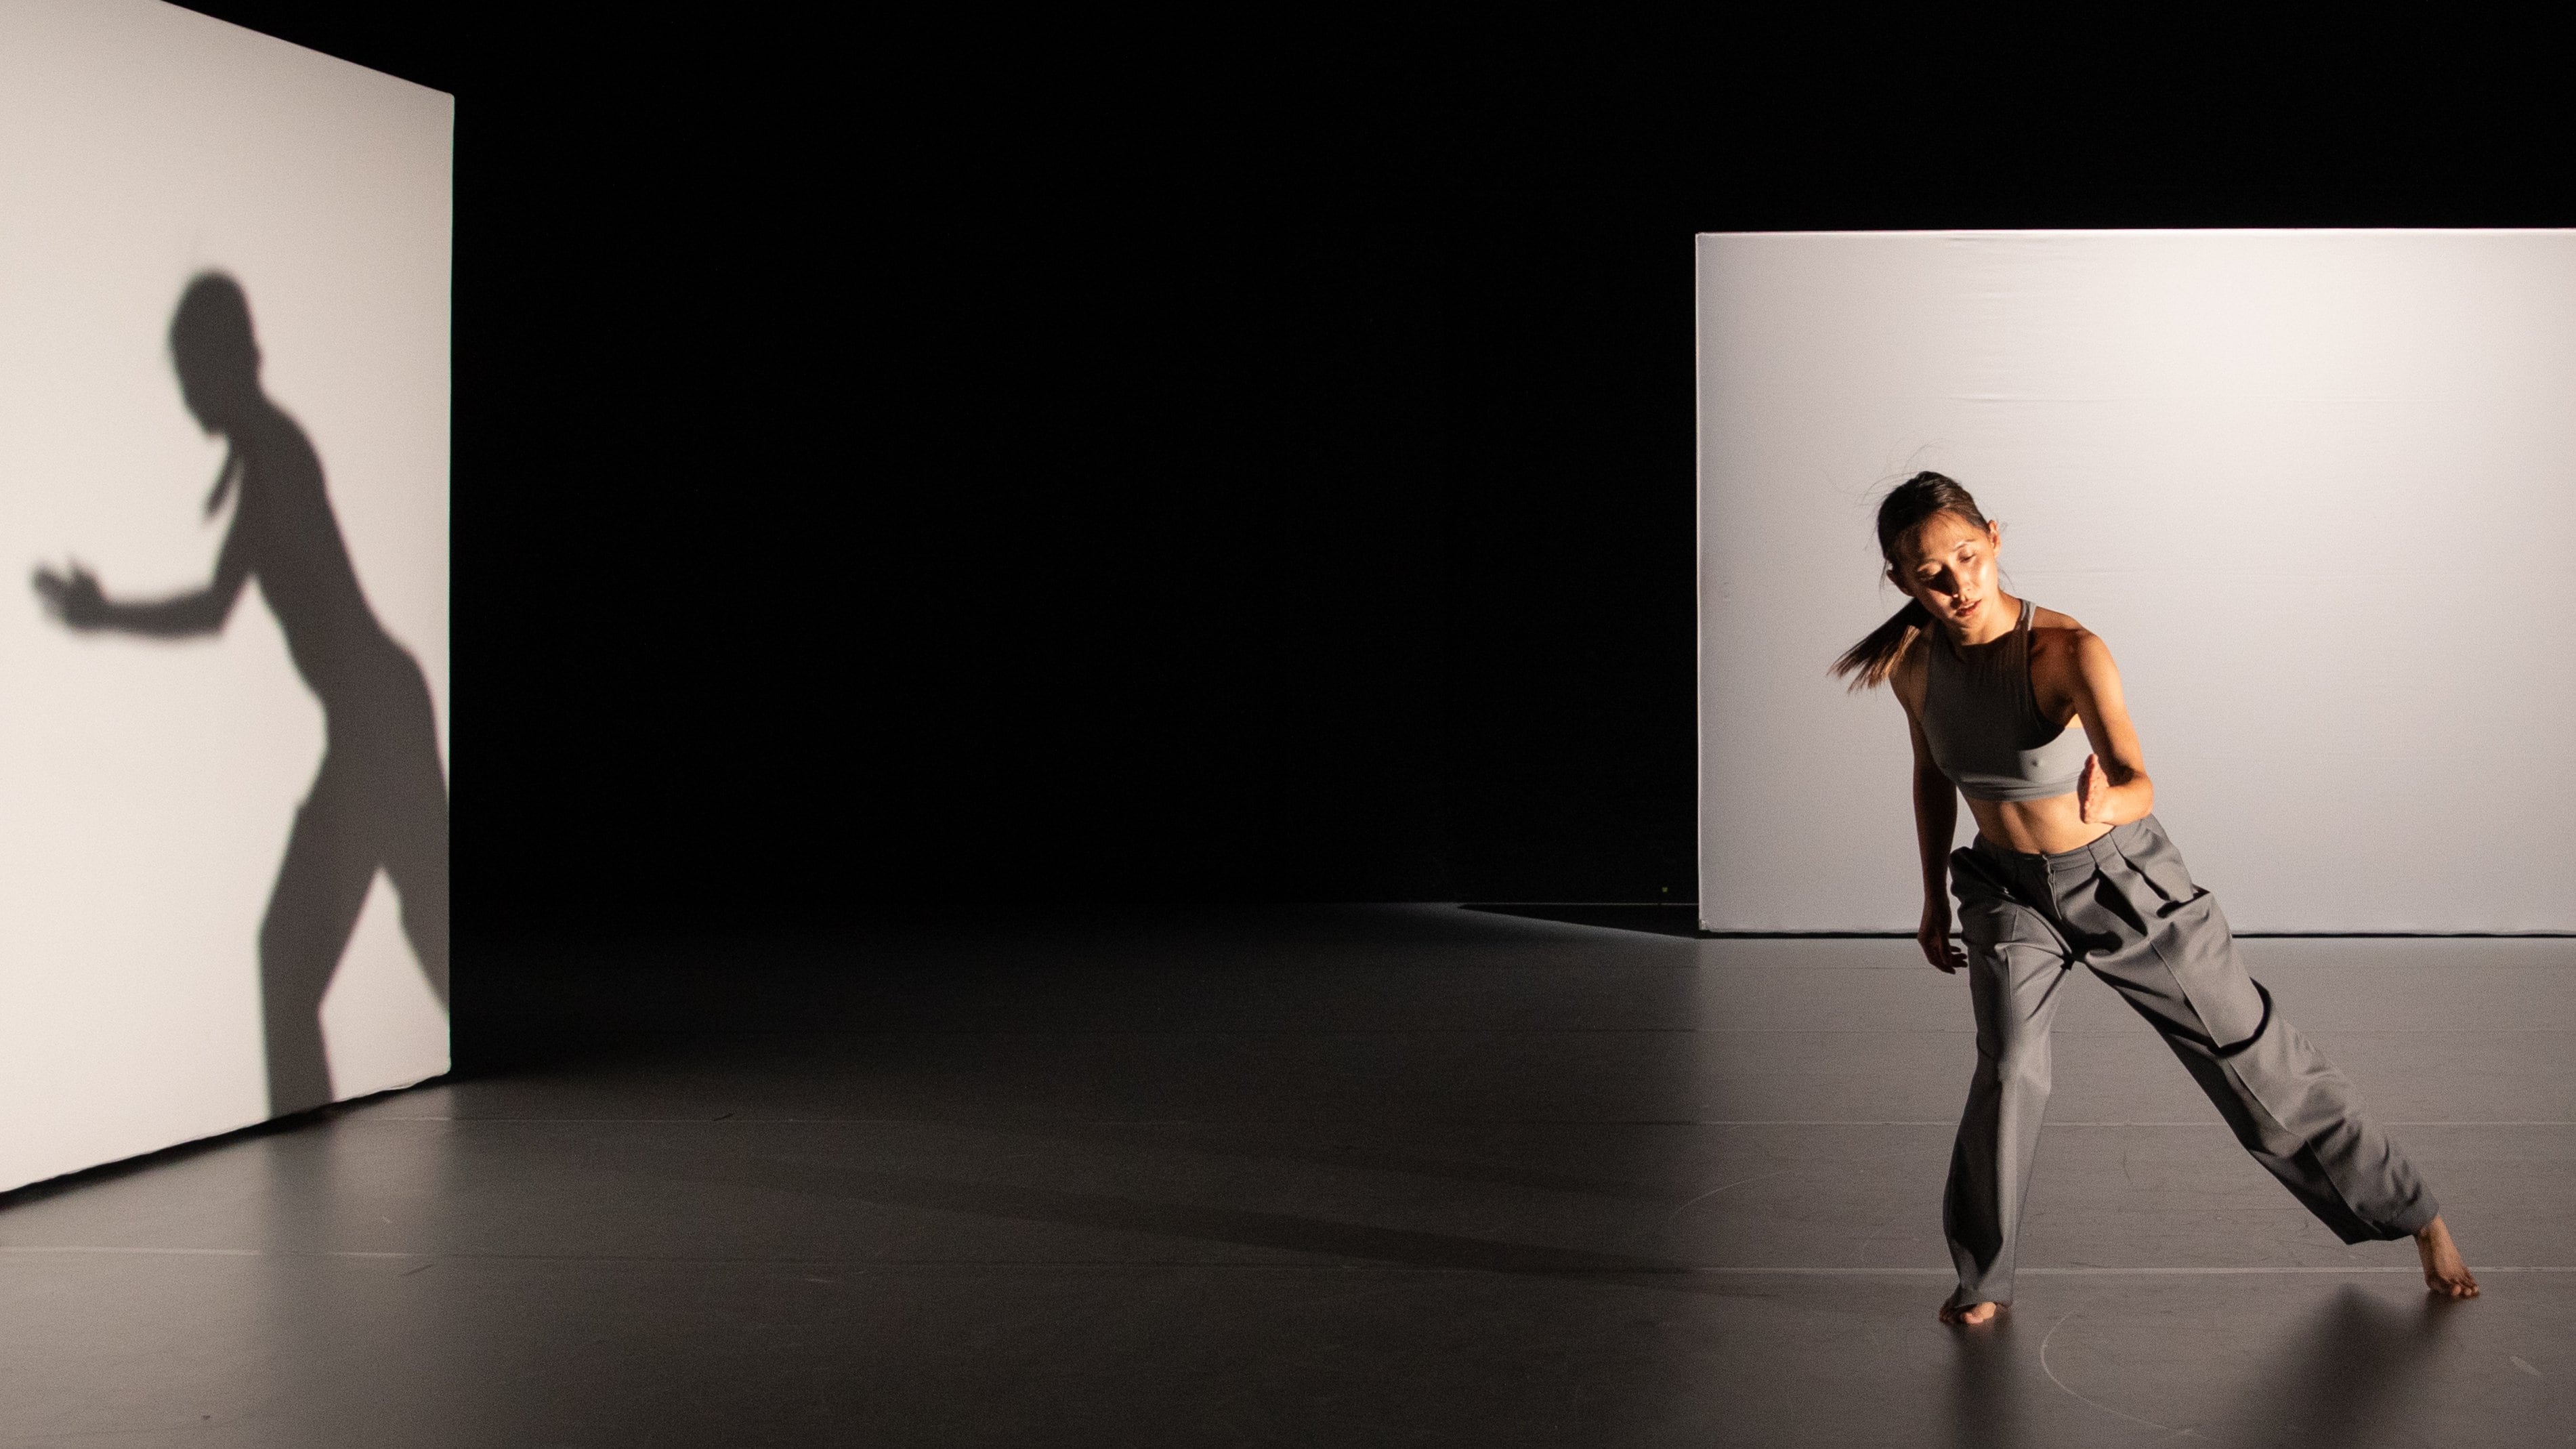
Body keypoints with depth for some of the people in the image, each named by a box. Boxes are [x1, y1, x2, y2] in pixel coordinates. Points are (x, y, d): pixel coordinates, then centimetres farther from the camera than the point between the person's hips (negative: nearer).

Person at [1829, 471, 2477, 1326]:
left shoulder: (2069, 652, -26)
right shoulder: (1911, 663, -12)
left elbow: (2137, 779, -39)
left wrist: (2111, 801, -62)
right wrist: (1934, 899, 12)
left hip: (2123, 877, -3)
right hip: (2010, 893, 3)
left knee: (2251, 1055, 5)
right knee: (2009, 1069, -21)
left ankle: (2414, 1217, 23)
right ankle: (1982, 1278, -2)